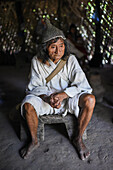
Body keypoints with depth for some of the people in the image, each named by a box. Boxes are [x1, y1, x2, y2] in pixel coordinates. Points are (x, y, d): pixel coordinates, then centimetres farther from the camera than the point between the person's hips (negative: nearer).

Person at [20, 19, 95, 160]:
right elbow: (35, 87, -8)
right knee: (28, 104, -31)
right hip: (45, 98, 0)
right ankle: (34, 141, -3)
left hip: (68, 98, 0)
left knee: (89, 99, -28)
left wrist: (63, 95, -30)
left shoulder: (70, 60, -9)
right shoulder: (37, 61, -8)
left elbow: (81, 84, -14)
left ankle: (78, 139, -6)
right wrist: (47, 98, -29)